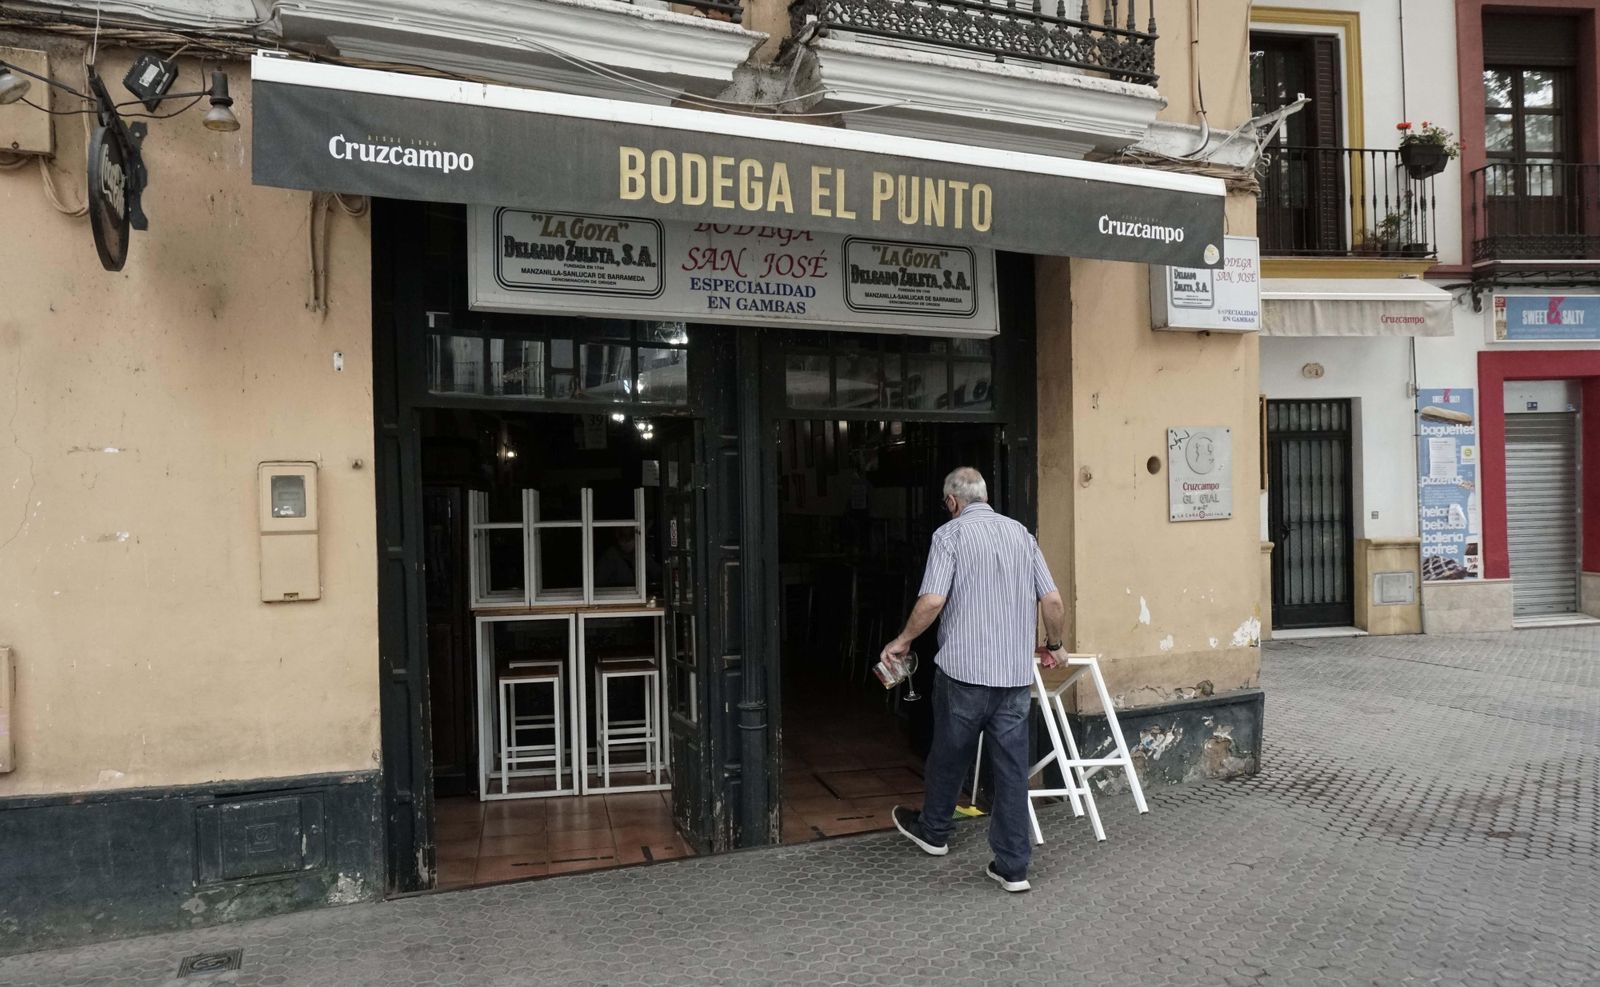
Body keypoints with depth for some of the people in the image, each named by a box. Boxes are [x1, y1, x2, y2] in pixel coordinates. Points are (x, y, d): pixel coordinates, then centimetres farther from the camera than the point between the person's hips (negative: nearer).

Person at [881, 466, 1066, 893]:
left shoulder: (950, 534, -5)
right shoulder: (1021, 533, 9)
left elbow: (932, 600, -16)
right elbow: (1053, 600, 5)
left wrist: (903, 641, -1)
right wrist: (1053, 646, 21)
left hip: (964, 669, -4)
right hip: (1016, 673, 4)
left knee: (950, 755, 16)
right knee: (1012, 766, 6)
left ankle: (934, 830, 37)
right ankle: (1013, 866, 9)